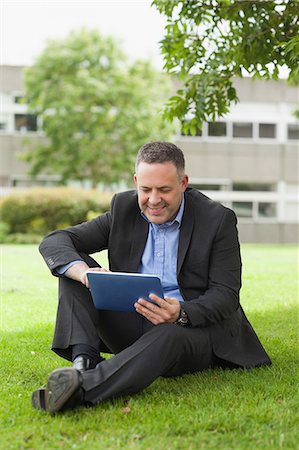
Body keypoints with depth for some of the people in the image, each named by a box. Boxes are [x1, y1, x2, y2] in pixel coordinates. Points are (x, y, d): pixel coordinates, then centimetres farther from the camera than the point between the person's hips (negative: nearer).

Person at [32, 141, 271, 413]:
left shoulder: (218, 219, -7)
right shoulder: (124, 209, 3)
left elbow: (226, 295, -10)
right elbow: (54, 242, -3)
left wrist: (181, 314, -32)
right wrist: (83, 271, -27)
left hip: (194, 328, -4)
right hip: (132, 327, 4)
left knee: (167, 337, -40)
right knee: (72, 268, -11)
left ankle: (83, 388, -57)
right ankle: (84, 362, -27)